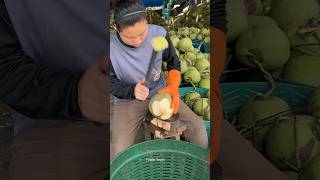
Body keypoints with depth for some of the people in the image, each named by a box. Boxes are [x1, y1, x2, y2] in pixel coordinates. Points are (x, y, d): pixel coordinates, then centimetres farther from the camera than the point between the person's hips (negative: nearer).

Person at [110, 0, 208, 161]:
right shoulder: (111, 47, -18)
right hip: (127, 100, -2)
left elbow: (173, 63, 3)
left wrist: (173, 87, -14)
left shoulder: (159, 34, -13)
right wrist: (133, 91, -28)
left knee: (198, 126, -8)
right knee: (119, 152, -22)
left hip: (159, 93, 3)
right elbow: (111, 83, -8)